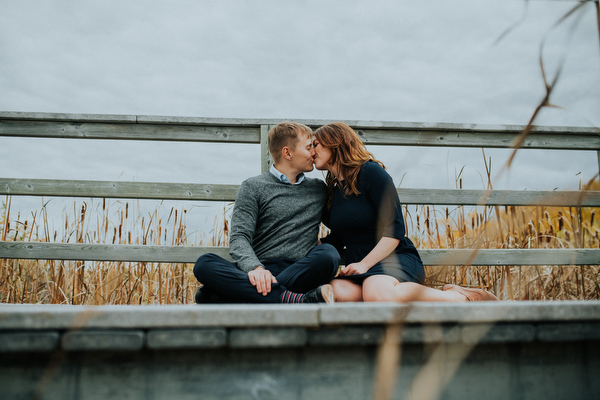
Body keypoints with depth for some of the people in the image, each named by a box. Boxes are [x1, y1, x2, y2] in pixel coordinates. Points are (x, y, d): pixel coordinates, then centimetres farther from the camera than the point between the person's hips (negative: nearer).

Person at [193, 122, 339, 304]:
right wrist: (255, 268, -24)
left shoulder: (319, 189, 22)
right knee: (204, 263, -28)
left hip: (302, 272, 2)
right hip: (261, 272, -1)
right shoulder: (252, 187, 10)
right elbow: (239, 238, -3)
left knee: (327, 253, -31)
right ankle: (298, 301, -42)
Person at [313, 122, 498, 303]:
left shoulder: (370, 172, -4)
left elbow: (395, 230, -11)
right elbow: (336, 240, 25)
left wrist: (364, 264, -17)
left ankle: (460, 296, -17)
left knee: (379, 294, -40)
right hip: (359, 270, 6)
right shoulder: (332, 191, 18)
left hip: (396, 258, -6)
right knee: (336, 291, -29)